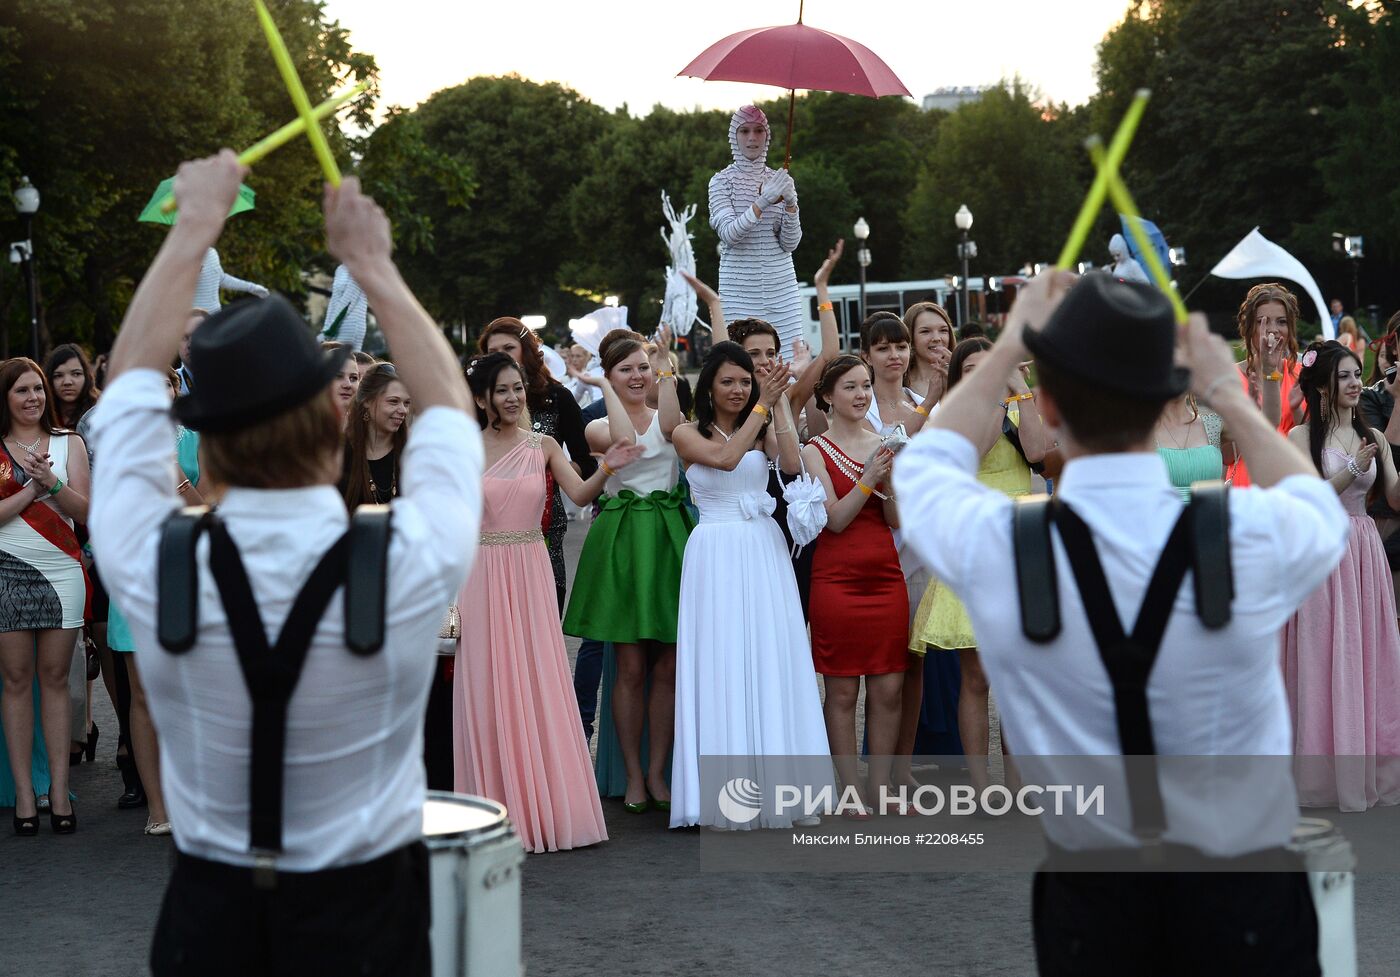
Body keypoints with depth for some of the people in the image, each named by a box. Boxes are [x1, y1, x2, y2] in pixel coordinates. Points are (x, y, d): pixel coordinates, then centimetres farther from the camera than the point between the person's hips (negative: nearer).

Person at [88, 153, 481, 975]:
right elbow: (449, 406, 1)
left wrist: (193, 228, 11)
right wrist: (372, 263, 11)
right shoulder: (411, 566, -21)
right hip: (364, 910, -1)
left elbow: (134, 378, 1)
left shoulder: (154, 569, -18)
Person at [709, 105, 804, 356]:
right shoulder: (722, 181, 3)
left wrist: (790, 204, -12)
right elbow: (729, 234, -12)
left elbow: (791, 243, 4)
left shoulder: (779, 180, 11)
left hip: (781, 287, 3)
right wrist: (762, 202, -22)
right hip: (739, 288, -3)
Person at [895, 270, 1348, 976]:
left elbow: (927, 466, 8)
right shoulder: (1252, 537, -19)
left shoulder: (996, 549, -18)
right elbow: (1322, 512, 10)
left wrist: (1006, 351, 18)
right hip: (1244, 892, 0)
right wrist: (1230, 397, 19)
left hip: (1090, 891, 0)